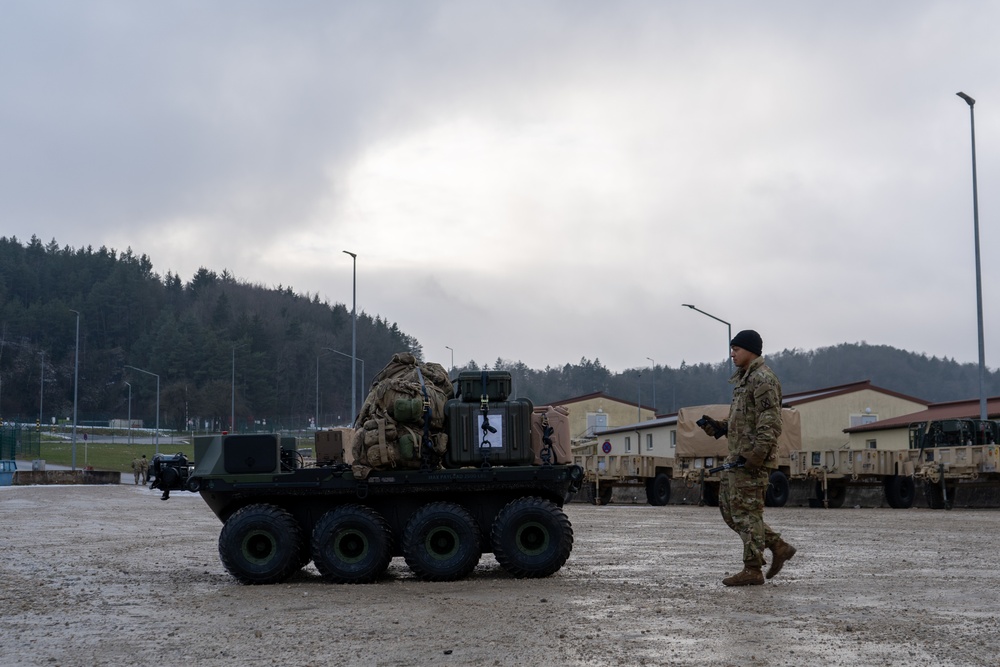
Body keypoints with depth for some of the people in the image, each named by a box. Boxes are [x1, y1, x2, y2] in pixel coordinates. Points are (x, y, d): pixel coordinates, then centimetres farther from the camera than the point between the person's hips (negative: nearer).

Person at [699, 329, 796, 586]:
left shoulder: (763, 379, -13)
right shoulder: (745, 379, 20)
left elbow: (770, 423, -20)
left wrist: (755, 455, -25)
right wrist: (719, 426, 11)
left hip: (753, 459, -11)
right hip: (738, 457, 11)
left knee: (747, 512, -6)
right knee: (729, 508, 12)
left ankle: (752, 570, 2)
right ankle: (778, 546, 17)